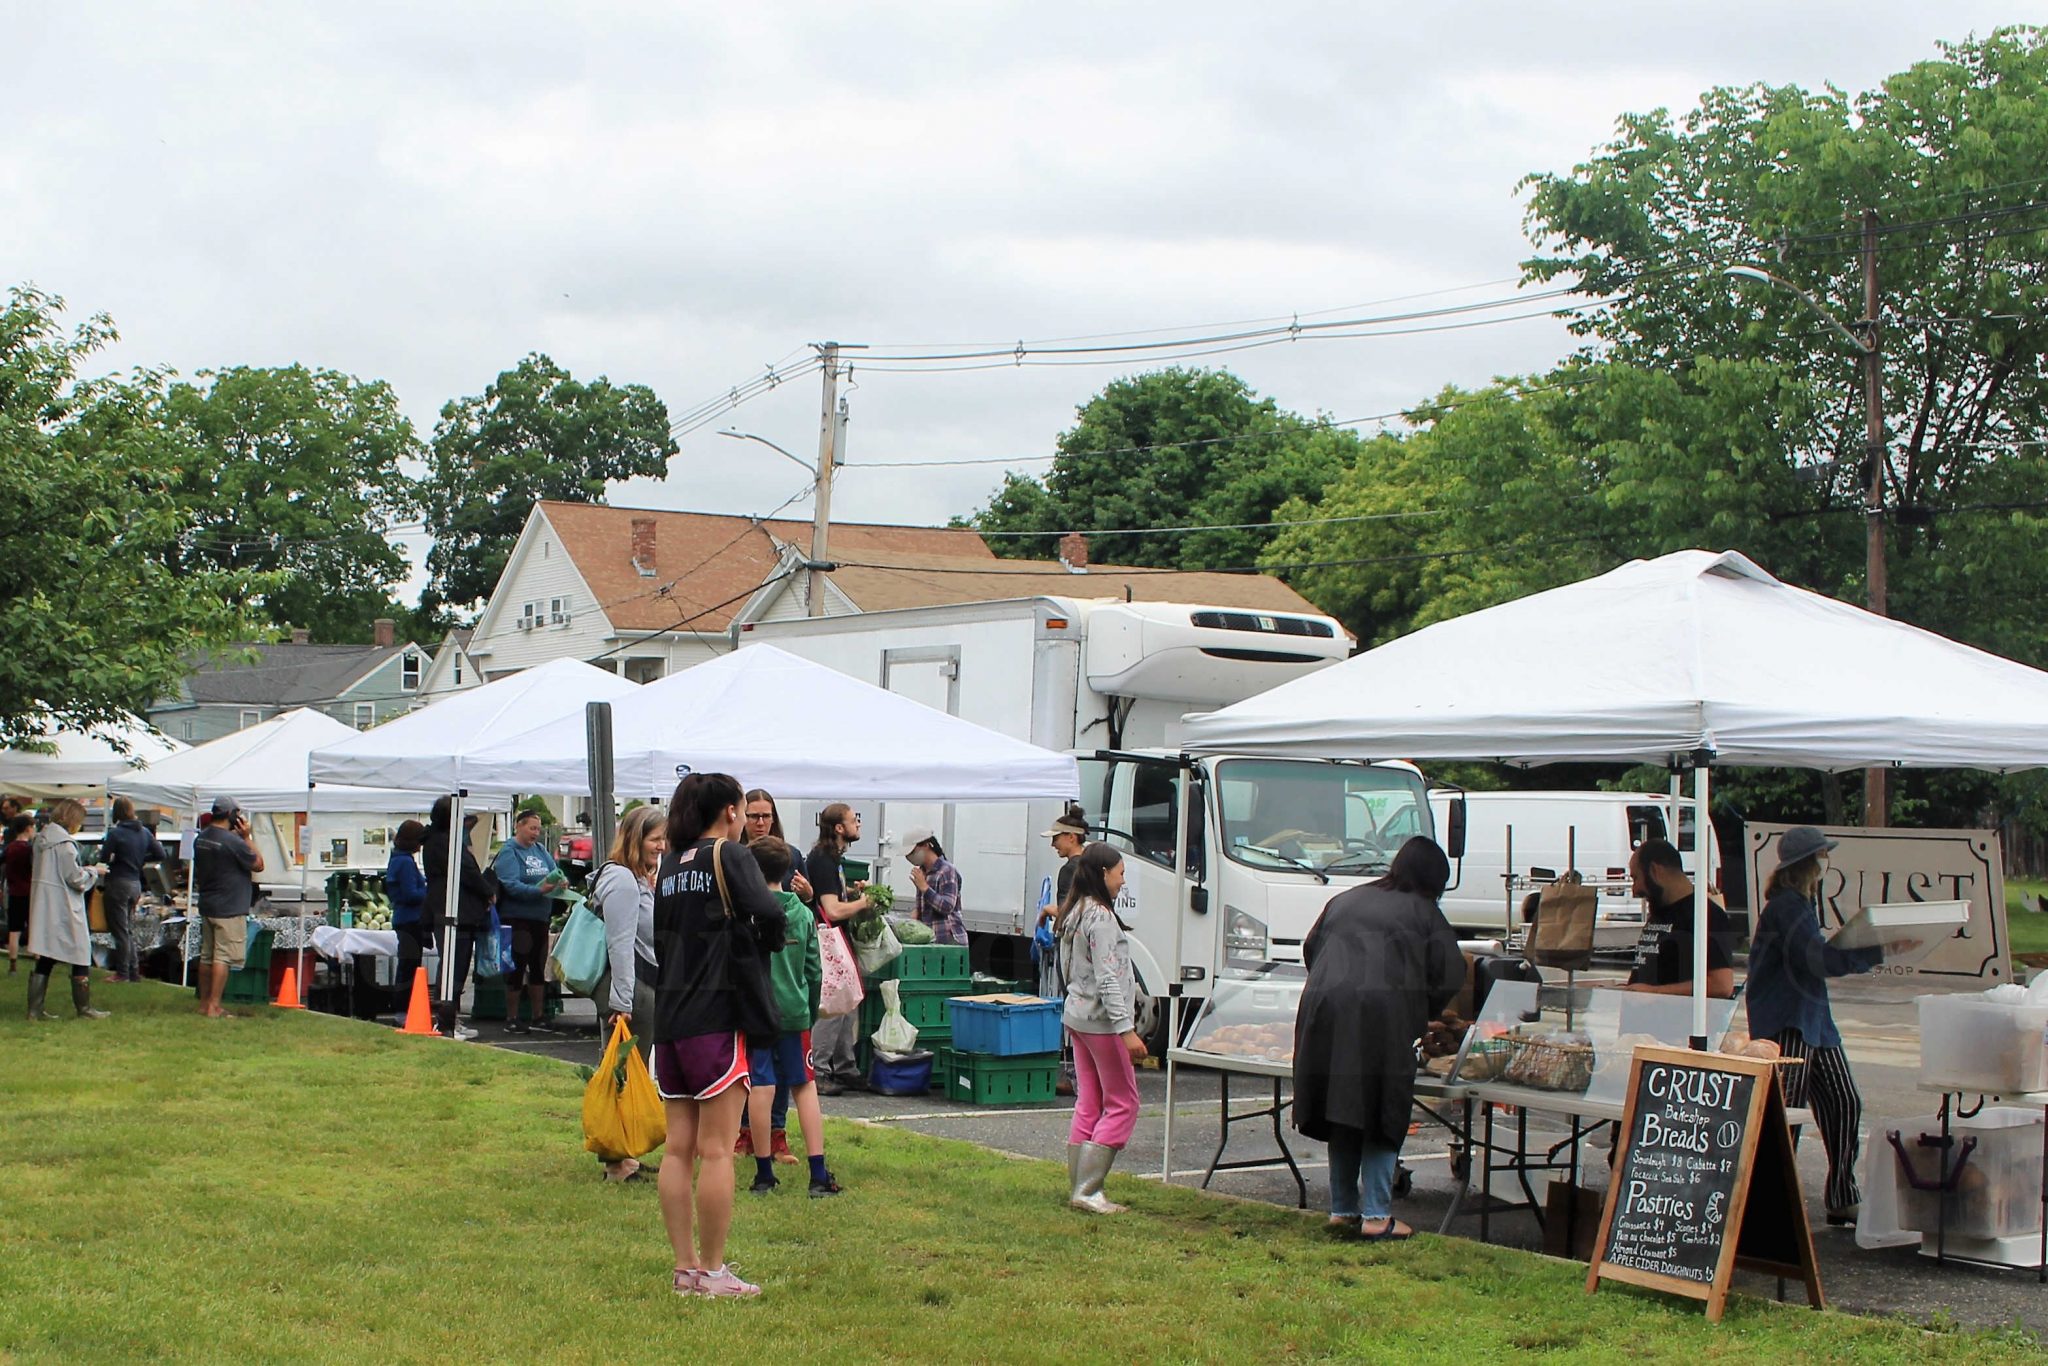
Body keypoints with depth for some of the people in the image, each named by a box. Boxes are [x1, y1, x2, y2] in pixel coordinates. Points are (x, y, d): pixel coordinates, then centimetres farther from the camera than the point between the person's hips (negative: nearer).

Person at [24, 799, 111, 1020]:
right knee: (81, 959, 3)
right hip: (63, 909, -8)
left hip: (43, 909, 8)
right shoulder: (64, 843, -16)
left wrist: (87, 871, 13)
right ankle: (84, 1008, 8)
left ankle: (35, 1009, 8)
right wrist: (94, 871, 1)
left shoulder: (42, 839, 11)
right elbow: (75, 878, -16)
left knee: (45, 961, 10)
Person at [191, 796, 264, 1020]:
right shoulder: (232, 841, -19)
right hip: (229, 909, -9)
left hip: (207, 906, 9)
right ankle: (214, 1007, -9)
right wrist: (246, 837, -7)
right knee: (223, 958, -7)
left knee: (206, 955, 14)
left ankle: (204, 1003, 21)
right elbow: (258, 865, -9)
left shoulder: (201, 838, 8)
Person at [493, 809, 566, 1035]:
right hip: (516, 918, -7)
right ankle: (512, 1019, 8)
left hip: (540, 918, 7)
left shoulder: (541, 850, 10)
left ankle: (539, 1017, 21)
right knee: (516, 968, -1)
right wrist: (539, 890, -31)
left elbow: (555, 872, 11)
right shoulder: (509, 853, -9)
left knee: (538, 968, 12)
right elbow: (511, 885, -19)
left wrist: (562, 882, -12)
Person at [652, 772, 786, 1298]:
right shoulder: (729, 856, -7)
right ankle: (712, 1271, -1)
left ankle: (685, 1266, 14)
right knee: (716, 1149, -3)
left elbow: (659, 938, 16)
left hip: (669, 1018, 7)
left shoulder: (669, 865, 14)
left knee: (678, 1147, 9)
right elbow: (768, 915, -20)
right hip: (718, 1016, -7)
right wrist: (763, 941, 0)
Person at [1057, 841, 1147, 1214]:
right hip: (1101, 1020, -10)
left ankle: (1079, 1189, 13)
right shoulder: (1101, 917, -17)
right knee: (1122, 1103, -3)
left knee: (1088, 1103, 12)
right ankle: (1087, 1190, -6)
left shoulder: (1073, 913, 13)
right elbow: (1107, 979, -21)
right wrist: (1127, 1029, -22)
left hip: (1077, 1016, 10)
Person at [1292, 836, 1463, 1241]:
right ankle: (1376, 1215, 1)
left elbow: (1310, 950, 25)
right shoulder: (1423, 912, 10)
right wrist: (1424, 1014, 20)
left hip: (1323, 1010, 5)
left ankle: (1342, 1209, 21)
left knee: (1341, 1113, 15)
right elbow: (1450, 975, 4)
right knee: (1383, 1115, 3)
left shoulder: (1343, 901, 24)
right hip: (1382, 1015, -5)